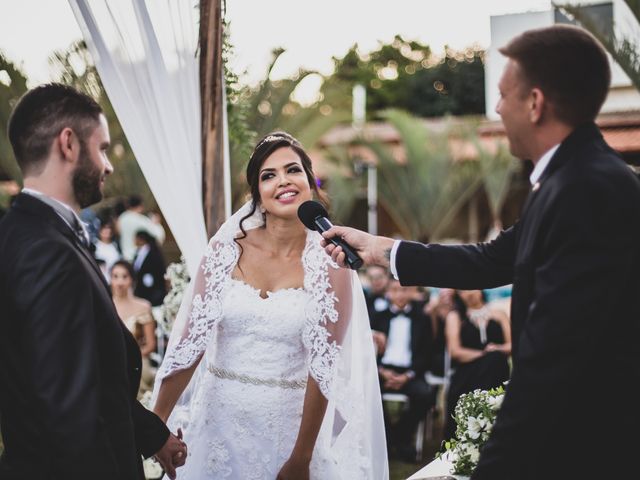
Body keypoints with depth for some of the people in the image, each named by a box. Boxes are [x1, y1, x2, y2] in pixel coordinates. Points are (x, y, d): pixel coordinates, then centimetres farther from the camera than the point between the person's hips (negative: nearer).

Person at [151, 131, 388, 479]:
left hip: (288, 424, -1)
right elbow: (190, 340, -4)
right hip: (220, 418, 2)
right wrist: (154, 426, -5)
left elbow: (323, 366, -11)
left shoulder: (329, 262, -9)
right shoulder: (227, 249, -4)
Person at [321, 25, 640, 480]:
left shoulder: (588, 190, -25)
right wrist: (379, 249, 19)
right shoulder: (573, 177, 7)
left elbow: (550, 360, -29)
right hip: (570, 431, 9)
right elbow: (492, 261, 14)